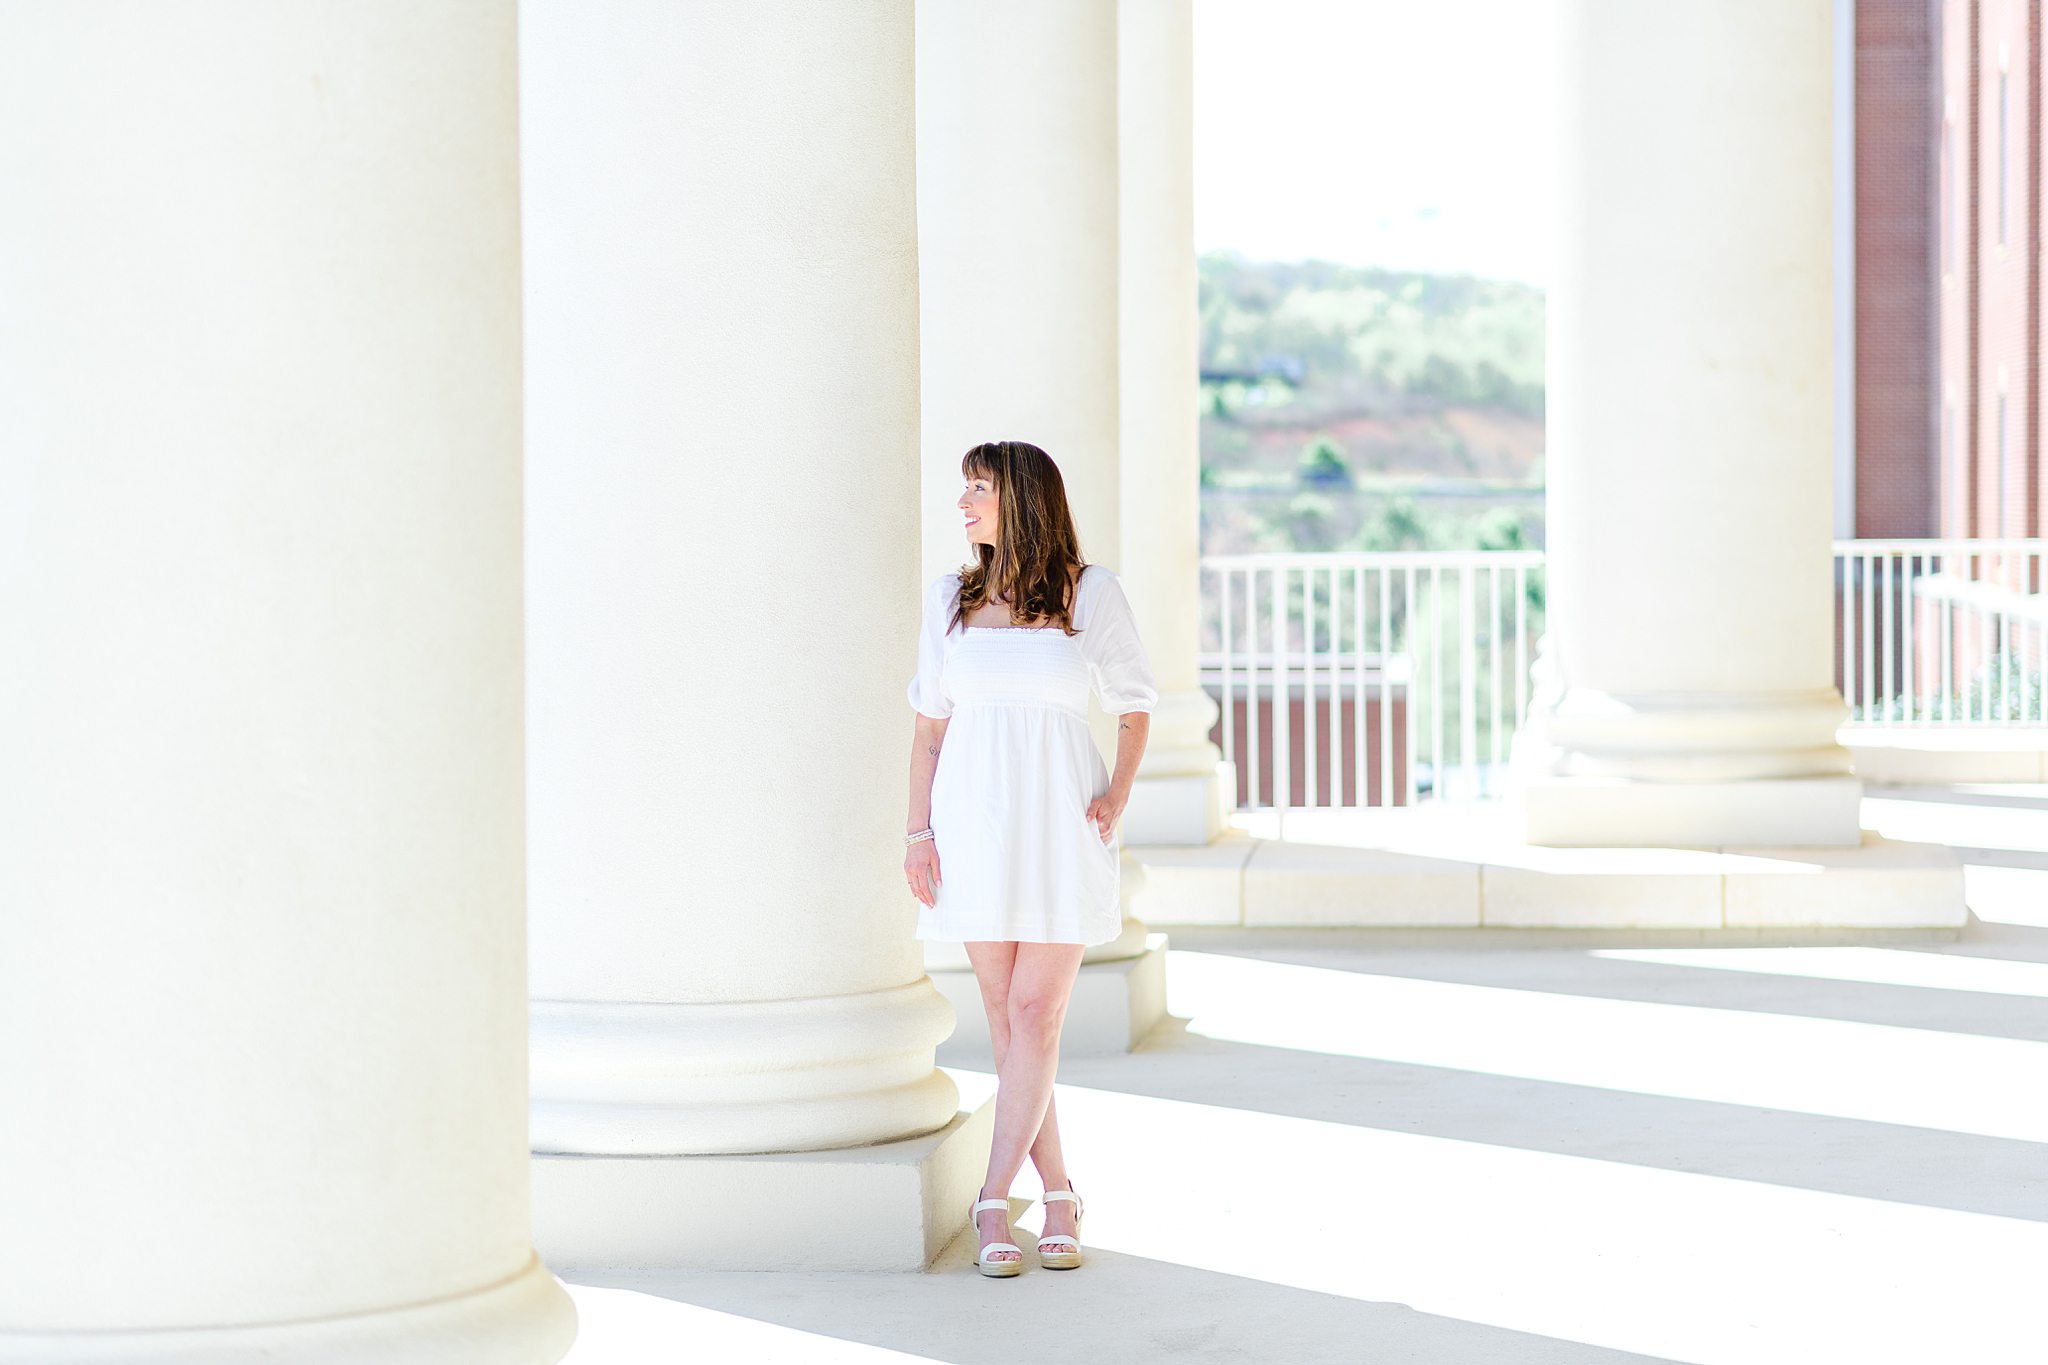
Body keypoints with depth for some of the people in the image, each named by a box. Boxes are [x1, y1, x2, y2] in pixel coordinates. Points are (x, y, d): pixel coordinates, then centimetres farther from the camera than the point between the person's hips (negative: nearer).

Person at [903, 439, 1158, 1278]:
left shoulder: (1092, 593, 0)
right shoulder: (950, 599, 7)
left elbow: (1134, 709, 7)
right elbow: (930, 723, 9)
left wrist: (1118, 795, -7)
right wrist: (917, 832, 1)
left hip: (1060, 822, -2)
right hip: (974, 819, 2)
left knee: (1034, 1013, -7)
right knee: (1006, 1014, 3)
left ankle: (993, 1203, -4)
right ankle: (1059, 1197, 13)